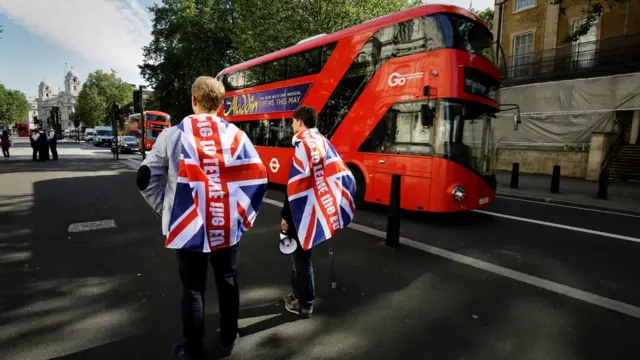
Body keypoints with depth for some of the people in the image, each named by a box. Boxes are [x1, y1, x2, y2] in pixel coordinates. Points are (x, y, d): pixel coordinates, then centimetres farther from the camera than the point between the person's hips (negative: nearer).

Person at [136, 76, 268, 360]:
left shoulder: (173, 135, -4)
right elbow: (258, 177, -5)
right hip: (227, 225, 2)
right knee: (228, 282, 19)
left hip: (188, 226, -1)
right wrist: (244, 212, 5)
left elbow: (147, 179, -2)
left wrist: (166, 211, 9)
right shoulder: (235, 135, -2)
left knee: (192, 288, 14)